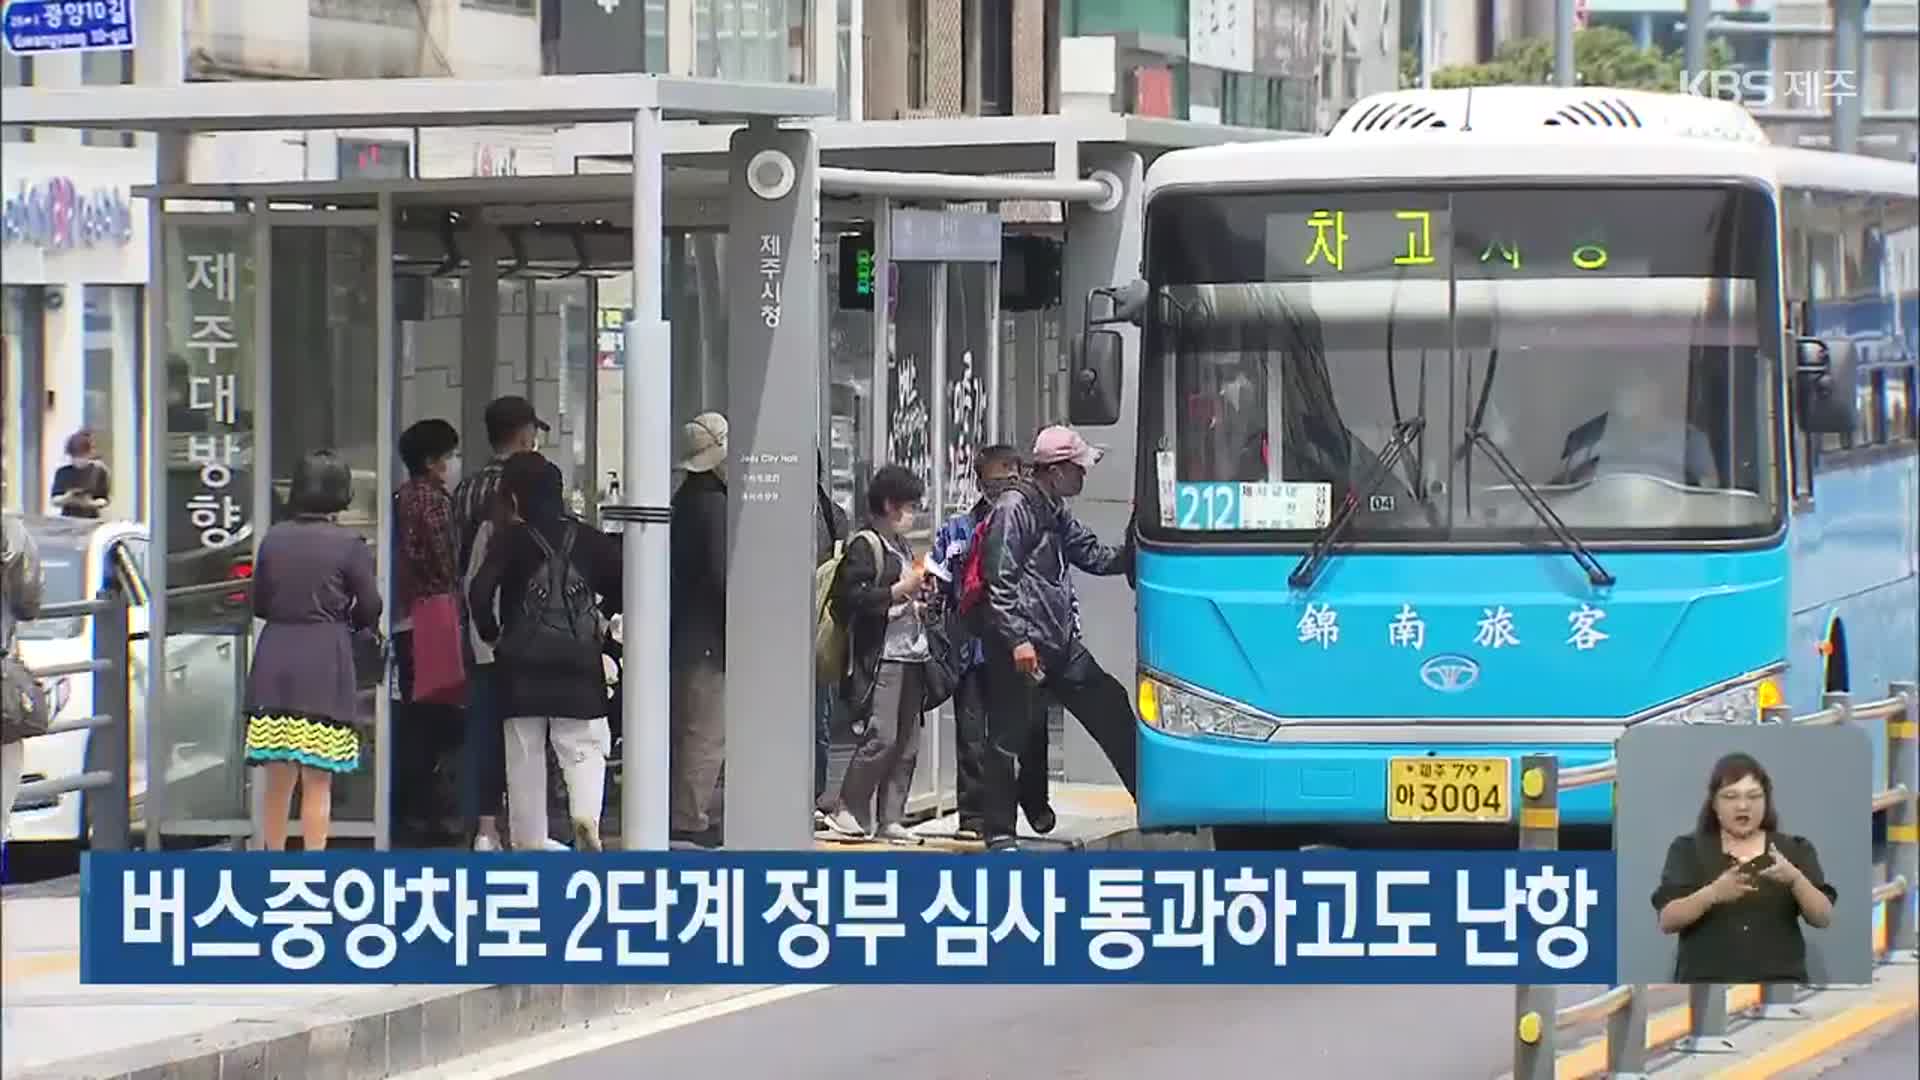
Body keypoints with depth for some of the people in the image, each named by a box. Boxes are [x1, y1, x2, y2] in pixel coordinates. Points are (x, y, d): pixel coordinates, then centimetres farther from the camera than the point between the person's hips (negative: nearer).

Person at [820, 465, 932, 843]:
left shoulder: (901, 546, 21)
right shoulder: (865, 546, -7)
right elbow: (850, 598, -18)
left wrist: (918, 607, 13)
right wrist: (899, 592, -16)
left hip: (910, 656, 9)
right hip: (881, 658, -9)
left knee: (907, 744, 5)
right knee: (881, 738, -14)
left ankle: (890, 818, 9)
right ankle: (847, 811, -5)